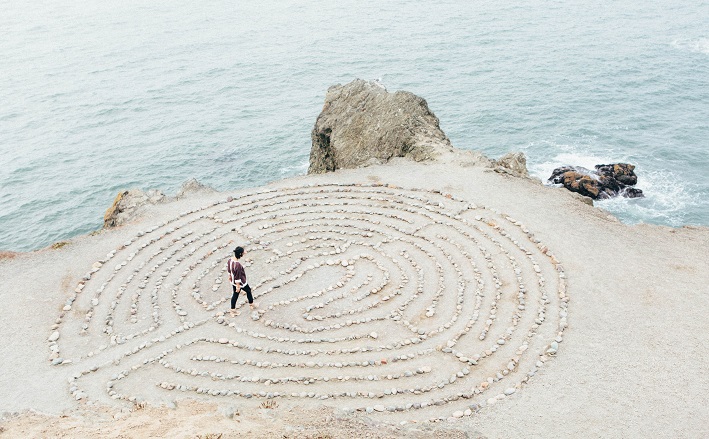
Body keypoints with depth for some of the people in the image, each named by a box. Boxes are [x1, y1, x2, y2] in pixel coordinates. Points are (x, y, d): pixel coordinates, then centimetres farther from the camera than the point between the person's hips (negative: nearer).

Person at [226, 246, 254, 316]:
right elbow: (237, 276, -29)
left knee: (235, 295, 22)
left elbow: (228, 269, 6)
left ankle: (232, 310, 32)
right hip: (240, 282, -7)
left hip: (233, 281, 7)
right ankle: (251, 303, 45)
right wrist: (238, 286, -18)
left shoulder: (230, 260, -12)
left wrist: (230, 276, 23)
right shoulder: (238, 265, -38)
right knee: (248, 291, 22)